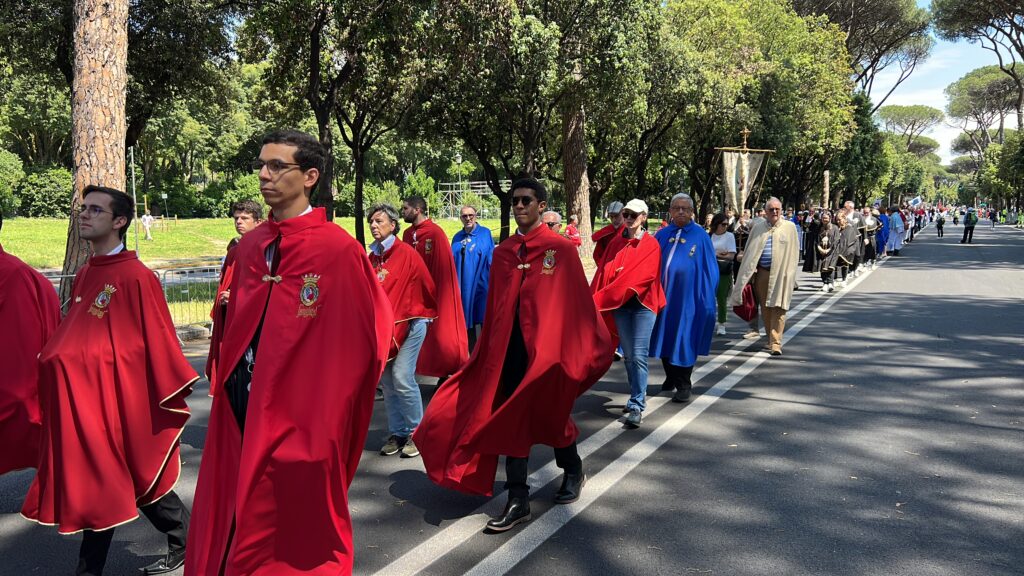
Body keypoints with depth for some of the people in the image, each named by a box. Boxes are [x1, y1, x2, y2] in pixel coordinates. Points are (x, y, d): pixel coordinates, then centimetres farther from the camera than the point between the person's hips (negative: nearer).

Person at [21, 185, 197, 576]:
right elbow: (73, 338, 15)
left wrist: (171, 399, -11)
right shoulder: (84, 275, 11)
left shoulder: (136, 276, -13)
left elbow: (158, 340, -13)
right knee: (89, 483, 14)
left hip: (115, 401, -8)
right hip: (82, 401, 8)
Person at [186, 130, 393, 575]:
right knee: (229, 529, 15)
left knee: (297, 536, 7)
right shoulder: (249, 246, 8)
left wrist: (330, 398, -3)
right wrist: (227, 382, 9)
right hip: (241, 413, 6)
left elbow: (371, 334, -8)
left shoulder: (340, 250, -12)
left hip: (301, 418, -6)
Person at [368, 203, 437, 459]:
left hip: (409, 324, -6)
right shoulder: (372, 258, 8)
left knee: (402, 378, -12)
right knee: (386, 382, 7)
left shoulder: (406, 253, -8)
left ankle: (416, 433, 3)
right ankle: (397, 433, 19)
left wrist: (429, 313, 11)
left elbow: (427, 286, -1)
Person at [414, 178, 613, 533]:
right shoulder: (502, 253, 8)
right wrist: (491, 348, 10)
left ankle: (573, 470, 40)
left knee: (550, 414, 11)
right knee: (512, 419, 4)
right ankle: (518, 500, 13)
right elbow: (494, 306, 10)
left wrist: (578, 350, -5)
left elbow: (577, 303, -5)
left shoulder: (561, 249, -5)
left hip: (548, 346, -4)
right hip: (509, 348, 4)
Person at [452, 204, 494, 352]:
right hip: (462, 287, 4)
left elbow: (491, 261, -4)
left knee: (484, 322, 1)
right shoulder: (457, 238, 10)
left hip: (481, 286, -4)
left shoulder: (485, 234, -3)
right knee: (467, 323, 11)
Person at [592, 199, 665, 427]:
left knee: (638, 356, -11)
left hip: (642, 303, -4)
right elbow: (608, 271, 6)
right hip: (619, 304, 4)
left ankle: (636, 406, -8)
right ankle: (638, 396, 24)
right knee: (628, 355, 10)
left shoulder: (651, 244, -2)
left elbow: (643, 275, -12)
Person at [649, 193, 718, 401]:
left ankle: (683, 385, 14)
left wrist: (707, 301, -5)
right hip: (663, 296, 4)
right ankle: (671, 378, 29)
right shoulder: (662, 235, 8)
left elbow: (710, 269, -1)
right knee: (665, 337, 11)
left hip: (687, 298, -4)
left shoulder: (700, 236, -2)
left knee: (683, 340, 1)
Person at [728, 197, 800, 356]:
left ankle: (776, 343, -5)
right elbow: (750, 251, 12)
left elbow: (792, 253, 2)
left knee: (778, 309, -6)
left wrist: (790, 276, -4)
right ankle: (771, 339, 22)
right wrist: (750, 269, 4)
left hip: (780, 274, -3)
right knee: (765, 308, 8)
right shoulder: (757, 227, 9)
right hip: (761, 273, 3)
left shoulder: (789, 227, 3)